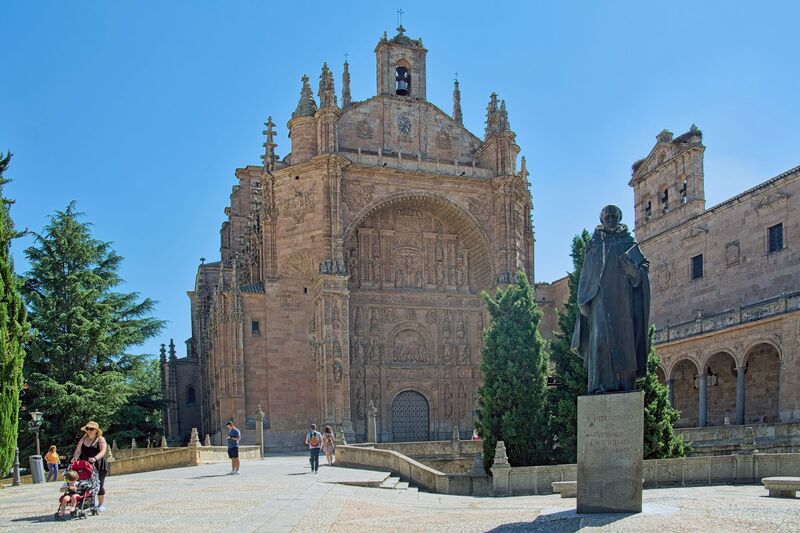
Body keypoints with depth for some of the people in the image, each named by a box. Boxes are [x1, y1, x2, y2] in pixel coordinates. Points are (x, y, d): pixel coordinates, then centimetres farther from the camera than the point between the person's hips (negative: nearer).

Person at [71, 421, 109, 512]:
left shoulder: (100, 439, 0)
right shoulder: (83, 439, 14)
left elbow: (103, 451, -13)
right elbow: (78, 451, 7)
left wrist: (95, 458, -31)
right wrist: (75, 457, -15)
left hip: (99, 465, -4)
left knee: (99, 485, -3)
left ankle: (101, 505, 8)